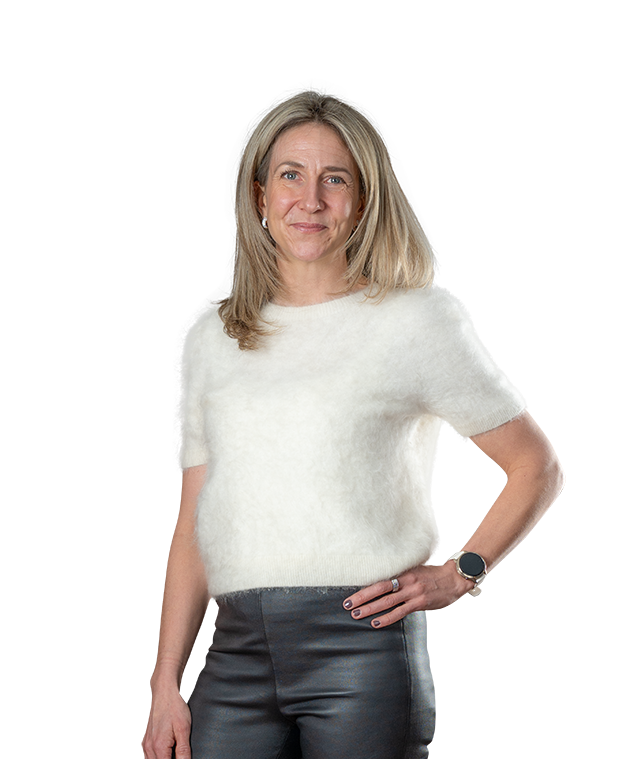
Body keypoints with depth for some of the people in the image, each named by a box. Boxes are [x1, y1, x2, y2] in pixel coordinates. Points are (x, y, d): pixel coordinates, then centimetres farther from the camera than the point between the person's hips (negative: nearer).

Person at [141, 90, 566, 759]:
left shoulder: (417, 320, 3)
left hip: (361, 646, -3)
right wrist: (166, 682, 8)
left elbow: (536, 467, 7)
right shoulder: (207, 339, 13)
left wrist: (459, 574, -3)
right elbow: (194, 521, 13)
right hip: (237, 653, 3)